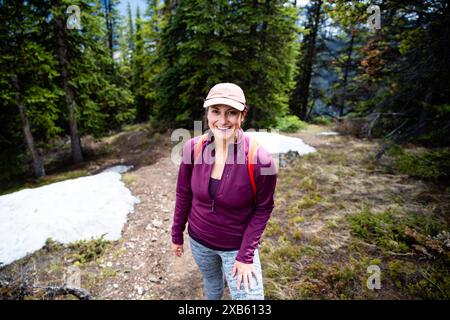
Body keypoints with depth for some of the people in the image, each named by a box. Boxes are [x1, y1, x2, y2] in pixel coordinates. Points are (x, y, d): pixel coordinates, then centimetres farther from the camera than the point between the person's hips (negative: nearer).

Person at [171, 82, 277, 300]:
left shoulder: (259, 159, -25)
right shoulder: (193, 148, -16)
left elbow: (263, 209, -13)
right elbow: (183, 194, -3)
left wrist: (246, 254, -14)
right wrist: (177, 234, 5)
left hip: (238, 245, -2)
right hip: (198, 240, 3)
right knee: (211, 283, 27)